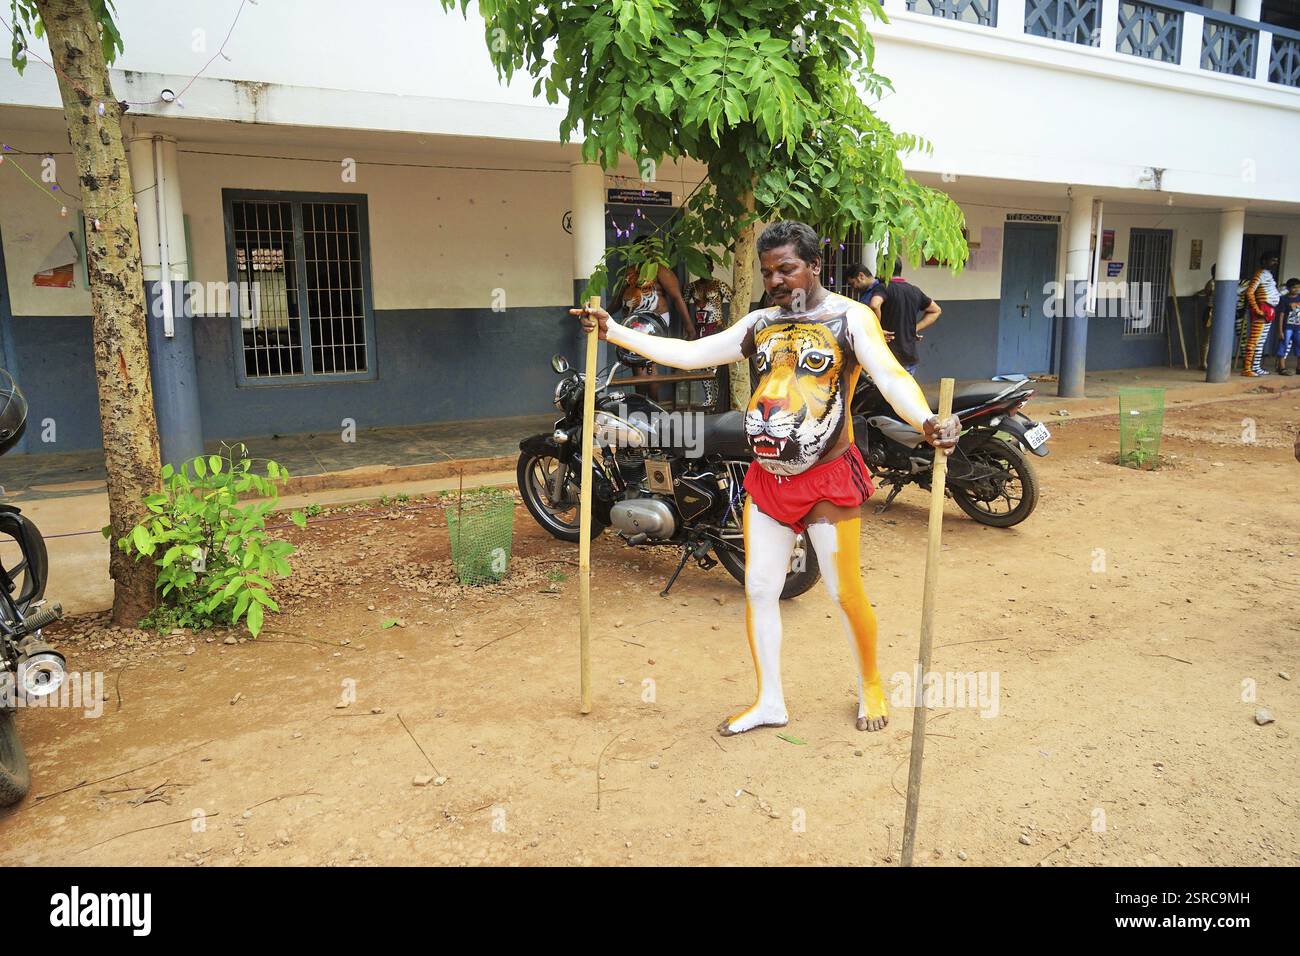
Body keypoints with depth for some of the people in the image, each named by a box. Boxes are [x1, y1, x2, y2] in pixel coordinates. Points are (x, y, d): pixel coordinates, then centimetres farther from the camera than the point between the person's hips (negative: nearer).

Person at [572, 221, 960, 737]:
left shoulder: (850, 317, -8)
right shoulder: (759, 323, 8)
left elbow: (890, 375, -23)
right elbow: (689, 354, 10)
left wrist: (926, 421, -43)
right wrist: (613, 331, 6)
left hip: (827, 480, -5)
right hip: (767, 480, 5)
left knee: (846, 593, 3)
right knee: (759, 590, 9)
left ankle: (871, 688, 30)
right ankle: (769, 701, 26)